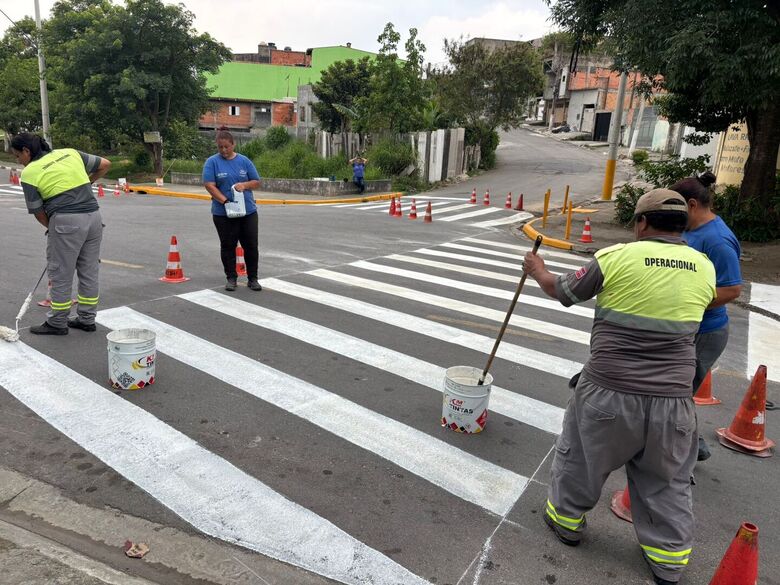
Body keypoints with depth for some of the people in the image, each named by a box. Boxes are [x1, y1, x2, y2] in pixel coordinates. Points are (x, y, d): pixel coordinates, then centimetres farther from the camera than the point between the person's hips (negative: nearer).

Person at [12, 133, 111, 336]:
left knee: (61, 274, 6)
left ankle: (57, 323, 17)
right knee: (89, 271, 13)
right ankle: (87, 319, 23)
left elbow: (38, 212, 5)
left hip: (66, 220, -6)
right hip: (93, 215, 6)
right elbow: (105, 164, 16)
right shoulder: (70, 152, 12)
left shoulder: (29, 173, 0)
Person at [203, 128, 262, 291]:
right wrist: (225, 201, -21)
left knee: (251, 246, 3)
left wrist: (244, 185, -14)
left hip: (248, 211, 2)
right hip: (223, 213, -2)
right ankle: (231, 278, 17)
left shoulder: (244, 161, 5)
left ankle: (253, 279, 14)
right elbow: (209, 185, -10)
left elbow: (256, 182, 7)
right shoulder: (212, 162, -1)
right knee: (228, 246, 6)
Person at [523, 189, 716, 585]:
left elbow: (563, 291, 2)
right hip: (672, 398, 4)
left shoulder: (616, 257, -11)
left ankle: (566, 518, 40)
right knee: (666, 481, 20)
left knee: (579, 456, 20)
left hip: (609, 392, -3)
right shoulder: (704, 268, 1)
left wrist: (537, 271, 23)